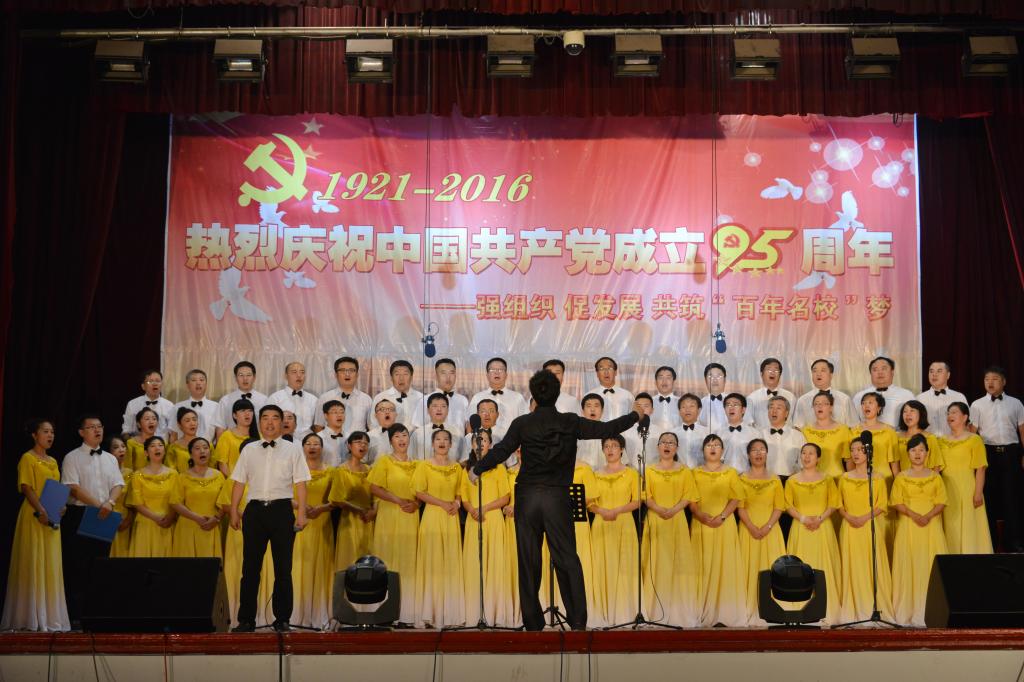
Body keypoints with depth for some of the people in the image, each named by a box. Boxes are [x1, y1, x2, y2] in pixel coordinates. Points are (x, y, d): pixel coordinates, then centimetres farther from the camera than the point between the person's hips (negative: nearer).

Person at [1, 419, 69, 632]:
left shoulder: (52, 462, 18)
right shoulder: (28, 459, -4)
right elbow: (26, 488, -13)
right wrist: (40, 511, -23)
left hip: (52, 518, 7)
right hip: (34, 516, -7)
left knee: (51, 566, 7)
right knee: (33, 564, -6)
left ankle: (49, 617, 12)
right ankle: (33, 617, -3)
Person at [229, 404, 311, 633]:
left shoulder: (293, 450, 6)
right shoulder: (249, 450, 12)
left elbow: (300, 483, 2)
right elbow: (239, 482, 12)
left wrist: (301, 513, -7)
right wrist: (234, 511, 6)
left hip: (282, 509, -1)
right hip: (255, 510, 1)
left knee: (283, 568, 2)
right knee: (250, 567, 3)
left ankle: (282, 620, 9)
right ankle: (246, 619, 8)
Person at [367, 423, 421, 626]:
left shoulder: (415, 465, 16)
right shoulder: (384, 461, 4)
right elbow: (374, 488, -5)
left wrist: (416, 504, -4)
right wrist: (398, 500, -13)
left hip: (410, 518, 4)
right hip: (389, 517, -4)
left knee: (408, 563, 1)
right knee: (389, 562, -6)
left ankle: (406, 613, 2)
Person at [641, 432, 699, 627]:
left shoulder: (684, 471, 10)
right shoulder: (650, 470, 10)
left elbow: (688, 496, 1)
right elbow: (646, 496, 2)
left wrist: (673, 510, -15)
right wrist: (659, 509, -16)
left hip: (677, 520, 0)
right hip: (655, 520, 0)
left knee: (678, 562, -2)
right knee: (656, 562, -3)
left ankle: (677, 610, 0)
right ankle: (655, 611, -1)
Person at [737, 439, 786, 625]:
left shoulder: (775, 479, 7)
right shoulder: (742, 479, 5)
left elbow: (779, 507, 1)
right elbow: (740, 507, -1)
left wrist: (767, 527, -13)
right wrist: (752, 528, -14)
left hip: (770, 529, 1)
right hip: (748, 529, -1)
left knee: (770, 567, -3)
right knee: (750, 567, -3)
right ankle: (750, 612, 0)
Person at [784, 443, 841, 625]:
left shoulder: (827, 479, 7)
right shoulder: (792, 480, 7)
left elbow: (833, 503, 2)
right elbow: (788, 505, 3)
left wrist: (820, 518, -12)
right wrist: (803, 518, -11)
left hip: (823, 527, 0)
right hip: (800, 528, 0)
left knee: (823, 568, -1)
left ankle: (825, 612, 3)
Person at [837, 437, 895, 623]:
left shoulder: (878, 477, 4)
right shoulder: (844, 478, 11)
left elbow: (882, 505, -1)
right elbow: (839, 504, 9)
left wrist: (865, 517, -14)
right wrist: (849, 517, -9)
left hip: (871, 527, -2)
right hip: (850, 528, 2)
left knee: (873, 566, -5)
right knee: (851, 567, 0)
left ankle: (875, 608, 0)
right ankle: (852, 610, 4)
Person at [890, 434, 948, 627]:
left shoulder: (935, 477, 8)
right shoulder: (901, 478, 6)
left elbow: (941, 502, 2)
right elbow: (897, 502, -1)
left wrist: (928, 516, -15)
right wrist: (914, 515, -16)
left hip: (931, 525, 1)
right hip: (908, 525, -1)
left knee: (931, 565, -5)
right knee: (909, 565, -4)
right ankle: (908, 611, -2)